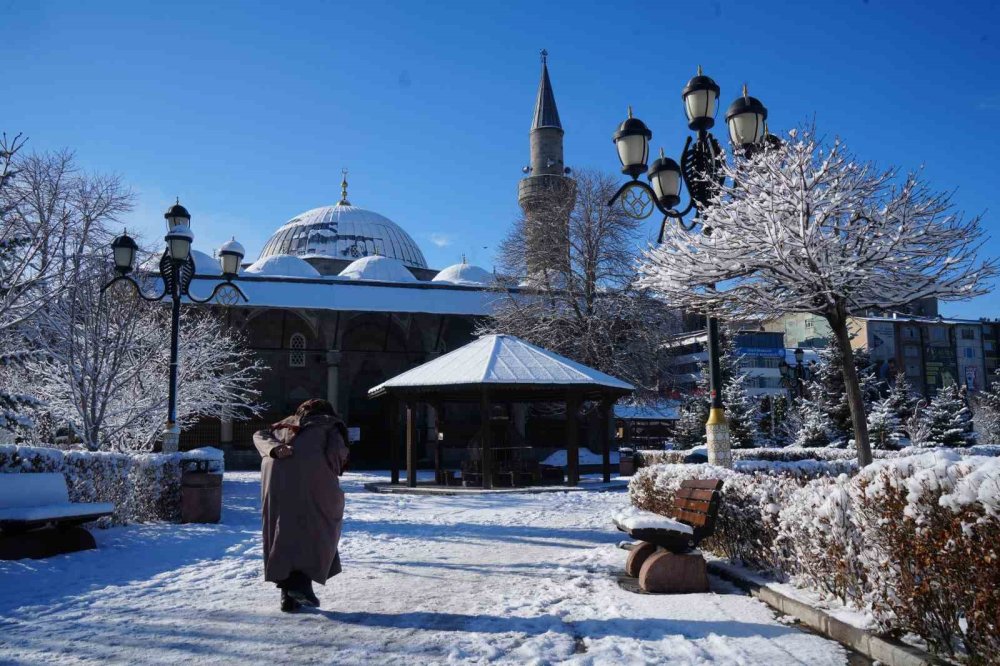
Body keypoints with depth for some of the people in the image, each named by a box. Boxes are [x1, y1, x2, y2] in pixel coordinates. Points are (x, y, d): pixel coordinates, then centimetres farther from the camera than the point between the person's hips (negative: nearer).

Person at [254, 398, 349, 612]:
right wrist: (333, 476, 16)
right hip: (309, 469, -4)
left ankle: (288, 594, 5)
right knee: (317, 527, 6)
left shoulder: (287, 424, 36)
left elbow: (259, 436, 19)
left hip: (274, 468, 4)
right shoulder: (330, 425, 24)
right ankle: (302, 580, -11)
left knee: (282, 530, 9)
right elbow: (337, 451, 4)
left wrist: (274, 449, 2)